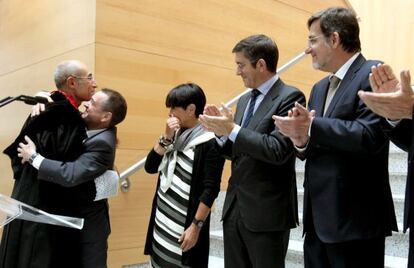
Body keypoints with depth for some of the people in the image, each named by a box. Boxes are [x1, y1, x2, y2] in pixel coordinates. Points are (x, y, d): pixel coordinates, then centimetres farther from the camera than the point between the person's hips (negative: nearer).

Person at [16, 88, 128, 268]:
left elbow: (70, 174, -38)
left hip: (88, 221, -8)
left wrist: (33, 157, -26)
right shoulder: (86, 126, -3)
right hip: (78, 215, 8)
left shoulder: (102, 143, -29)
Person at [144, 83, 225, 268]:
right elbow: (150, 167, 4)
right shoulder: (176, 134, 8)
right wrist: (166, 138, -7)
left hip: (185, 226, -6)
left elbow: (211, 189, -15)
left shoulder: (209, 143, -13)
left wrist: (196, 226, -15)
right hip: (162, 220, 6)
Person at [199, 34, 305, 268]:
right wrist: (223, 129, -3)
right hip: (235, 207, 8)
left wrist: (232, 129, -19)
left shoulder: (290, 97, -11)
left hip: (267, 212, -7)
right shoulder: (245, 100, 13)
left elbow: (277, 151, -22)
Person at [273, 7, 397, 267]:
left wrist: (312, 127, -21)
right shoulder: (320, 88, 16)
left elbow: (371, 136, -24)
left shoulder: (373, 74, -10)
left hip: (354, 218, -8)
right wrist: (301, 138, -7)